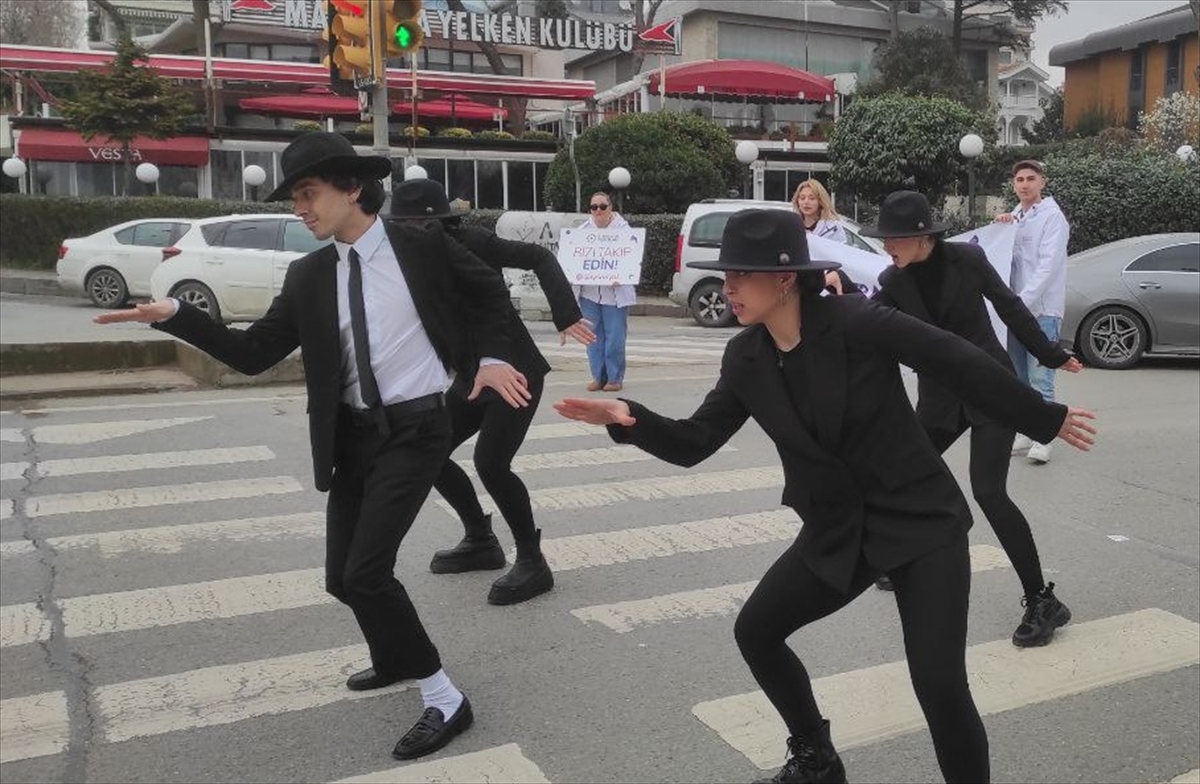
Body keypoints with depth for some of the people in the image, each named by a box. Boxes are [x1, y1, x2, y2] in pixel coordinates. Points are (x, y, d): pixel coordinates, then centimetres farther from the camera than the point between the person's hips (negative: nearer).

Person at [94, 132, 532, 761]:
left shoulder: (421, 247, -8)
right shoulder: (308, 277, 3)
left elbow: (490, 292, 8)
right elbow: (253, 354, 2)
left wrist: (491, 358, -5)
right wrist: (174, 315, -9)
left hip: (414, 429, -5)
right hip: (352, 435, 6)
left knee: (366, 572, -15)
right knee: (341, 578, 11)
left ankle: (444, 700, 1)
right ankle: (394, 657, 42)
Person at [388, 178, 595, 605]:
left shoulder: (472, 243, -16)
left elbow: (540, 257, -20)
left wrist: (566, 314, -31)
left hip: (517, 371, -8)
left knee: (490, 462, -21)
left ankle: (533, 564, -5)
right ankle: (481, 542, 25)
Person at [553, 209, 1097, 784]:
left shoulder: (857, 322, -21)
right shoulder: (745, 358, -4)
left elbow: (960, 363, -12)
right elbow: (694, 443, -2)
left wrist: (1045, 420, -2)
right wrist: (629, 418, -21)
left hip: (921, 520, -6)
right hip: (838, 532, 6)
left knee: (938, 681, -15)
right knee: (755, 630, 9)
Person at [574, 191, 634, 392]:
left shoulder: (622, 229, 1)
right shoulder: (583, 230, 11)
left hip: (615, 292, -3)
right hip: (589, 291, 4)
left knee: (614, 337, -3)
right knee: (593, 337, 6)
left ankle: (615, 378, 7)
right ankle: (598, 376, 15)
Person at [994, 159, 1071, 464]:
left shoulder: (1052, 216, -6)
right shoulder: (1014, 217, 16)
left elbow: (1048, 265, -15)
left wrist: (1023, 301, -22)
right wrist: (1000, 227, -4)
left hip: (1042, 309, -7)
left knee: (1040, 377, -8)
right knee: (1019, 378, 12)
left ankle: (1042, 438, -3)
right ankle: (1025, 433, 21)